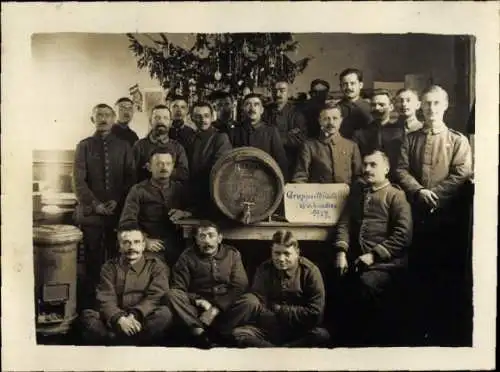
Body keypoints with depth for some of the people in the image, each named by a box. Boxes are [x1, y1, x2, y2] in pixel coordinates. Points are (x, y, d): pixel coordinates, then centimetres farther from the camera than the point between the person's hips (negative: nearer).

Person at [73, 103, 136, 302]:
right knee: (93, 258, 1)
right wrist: (95, 204, -10)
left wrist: (118, 201, -7)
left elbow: (130, 178, 6)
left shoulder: (123, 146, 10)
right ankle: (92, 297, 11)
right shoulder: (84, 146, 6)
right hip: (91, 212, -1)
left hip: (118, 211, 1)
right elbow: (78, 181, -1)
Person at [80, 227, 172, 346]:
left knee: (164, 313, -31)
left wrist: (135, 316, -24)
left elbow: (155, 297, -6)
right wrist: (119, 319, -23)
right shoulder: (110, 267, 10)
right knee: (87, 315, -24)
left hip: (144, 320, -1)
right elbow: (105, 299, -2)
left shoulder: (156, 266, 7)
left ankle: (111, 343, -29)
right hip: (115, 321, 1)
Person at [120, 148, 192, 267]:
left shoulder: (180, 188, 15)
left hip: (175, 247, 2)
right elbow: (127, 222, -3)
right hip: (150, 248, -2)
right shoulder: (138, 190, 6)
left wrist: (184, 213, -4)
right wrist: (145, 240, -16)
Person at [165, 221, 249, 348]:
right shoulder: (187, 256, 4)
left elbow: (240, 286, -3)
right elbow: (178, 289, 0)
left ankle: (202, 329, -32)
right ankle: (200, 332, -38)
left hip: (226, 307, 0)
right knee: (172, 295, -26)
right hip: (198, 306, 0)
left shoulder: (232, 254, 5)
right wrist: (198, 301, -17)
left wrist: (217, 308, -16)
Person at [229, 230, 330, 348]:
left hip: (300, 332, -2)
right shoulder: (264, 269, 0)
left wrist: (278, 309, -10)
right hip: (268, 329, 2)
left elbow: (315, 314, -12)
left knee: (322, 335, -33)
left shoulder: (310, 271, -7)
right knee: (239, 334, -24)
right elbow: (258, 307, -7)